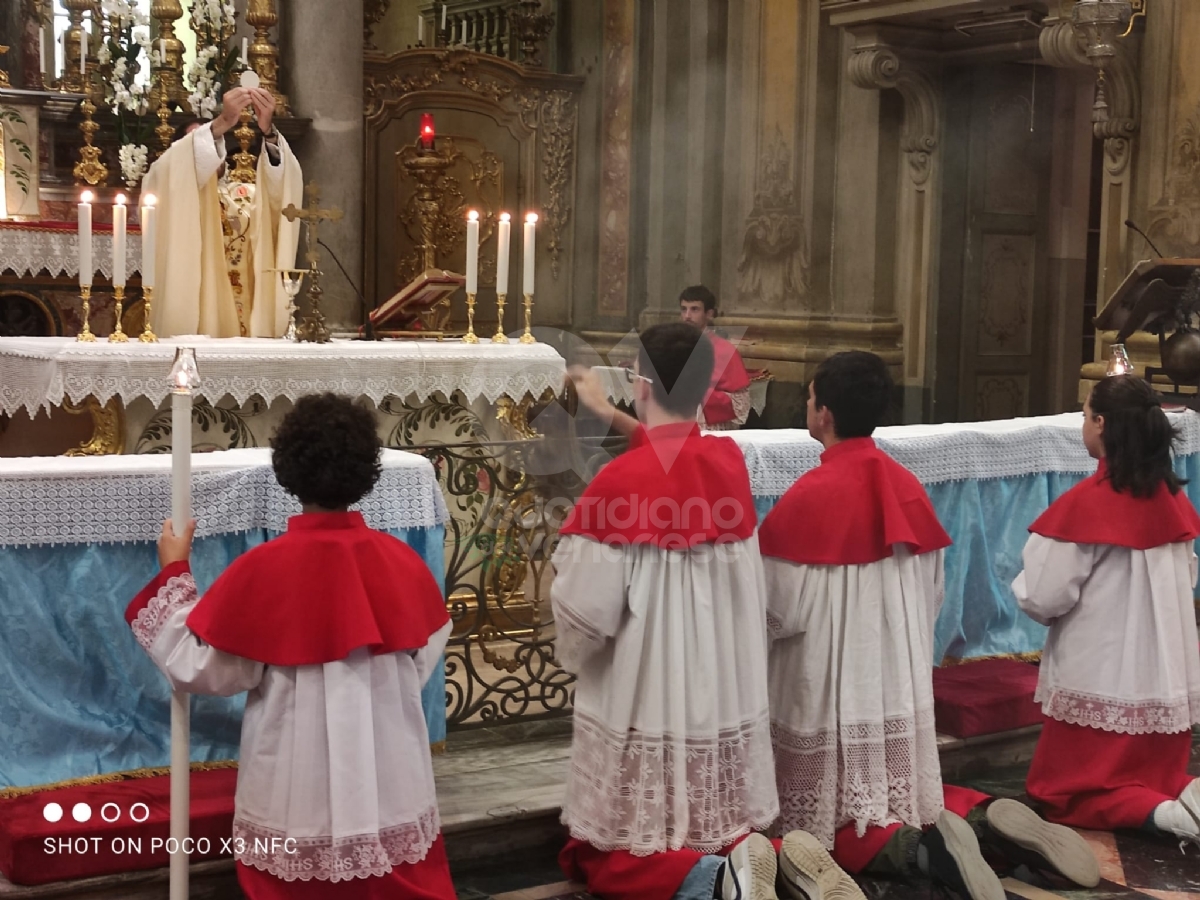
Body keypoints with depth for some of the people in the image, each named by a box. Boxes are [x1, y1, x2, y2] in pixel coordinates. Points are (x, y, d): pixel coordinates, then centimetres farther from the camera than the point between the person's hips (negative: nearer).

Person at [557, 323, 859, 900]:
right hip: (728, 697, 6)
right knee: (721, 836, 23)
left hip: (645, 708, -6)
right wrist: (610, 413, 37)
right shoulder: (729, 460, 0)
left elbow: (588, 609, -14)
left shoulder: (620, 481, -18)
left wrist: (570, 651, 8)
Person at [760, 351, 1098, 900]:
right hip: (901, 681, 6)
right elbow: (932, 592, 10)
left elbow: (781, 607, -15)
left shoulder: (809, 496, -18)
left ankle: (922, 847, -21)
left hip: (830, 689, -6)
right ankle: (988, 818, -5)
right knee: (902, 792, 21)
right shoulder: (907, 487, 2)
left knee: (838, 824, 6)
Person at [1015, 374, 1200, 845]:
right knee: (1158, 777, 23)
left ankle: (1161, 814, -15)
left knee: (1066, 792, 9)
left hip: (1100, 677, -6)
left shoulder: (1084, 504, -18)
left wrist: (1023, 585, 5)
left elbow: (1044, 597, -16)